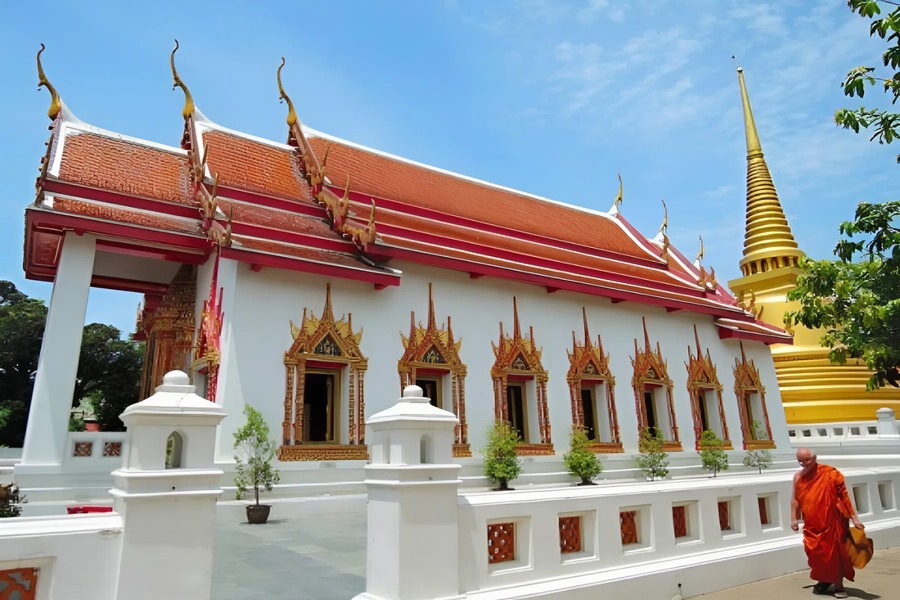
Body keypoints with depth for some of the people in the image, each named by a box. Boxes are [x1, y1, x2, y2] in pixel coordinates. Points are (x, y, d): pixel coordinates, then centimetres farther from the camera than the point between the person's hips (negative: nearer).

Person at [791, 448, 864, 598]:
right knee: (815, 553, 9)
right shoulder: (798, 477, 1)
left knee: (835, 553, 2)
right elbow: (795, 499, 8)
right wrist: (794, 519, 6)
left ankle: (839, 585, 16)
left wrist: (853, 517, -7)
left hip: (831, 522, -4)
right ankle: (824, 580, 30)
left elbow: (844, 496, -6)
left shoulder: (830, 474, -11)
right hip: (811, 525, 4)